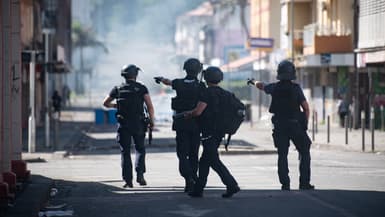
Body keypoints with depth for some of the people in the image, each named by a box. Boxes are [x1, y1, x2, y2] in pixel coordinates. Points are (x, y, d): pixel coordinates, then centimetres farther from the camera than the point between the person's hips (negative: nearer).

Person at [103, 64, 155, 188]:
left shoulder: (118, 89, 2)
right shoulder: (141, 88, -3)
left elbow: (105, 103, 12)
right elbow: (150, 106, -11)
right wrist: (151, 121, -1)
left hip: (123, 125, 1)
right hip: (138, 125, -1)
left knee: (125, 152, 7)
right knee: (140, 150, 16)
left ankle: (128, 180, 2)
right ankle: (140, 174, 0)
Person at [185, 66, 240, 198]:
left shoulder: (208, 93, -14)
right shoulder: (225, 94, 10)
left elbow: (198, 111, -20)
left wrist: (188, 114, -2)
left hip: (209, 133, -8)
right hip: (220, 132, 8)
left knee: (215, 161, -8)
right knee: (204, 161, 15)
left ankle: (232, 185, -17)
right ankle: (198, 189, 18)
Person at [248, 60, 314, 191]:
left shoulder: (275, 88, 0)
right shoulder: (296, 88, -7)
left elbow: (261, 85, 21)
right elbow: (306, 107, -11)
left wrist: (253, 82, 43)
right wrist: (305, 123, 1)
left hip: (280, 127, 2)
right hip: (296, 125, -2)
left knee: (282, 155, 7)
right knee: (304, 153, 8)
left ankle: (285, 184, 1)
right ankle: (304, 183, 1)